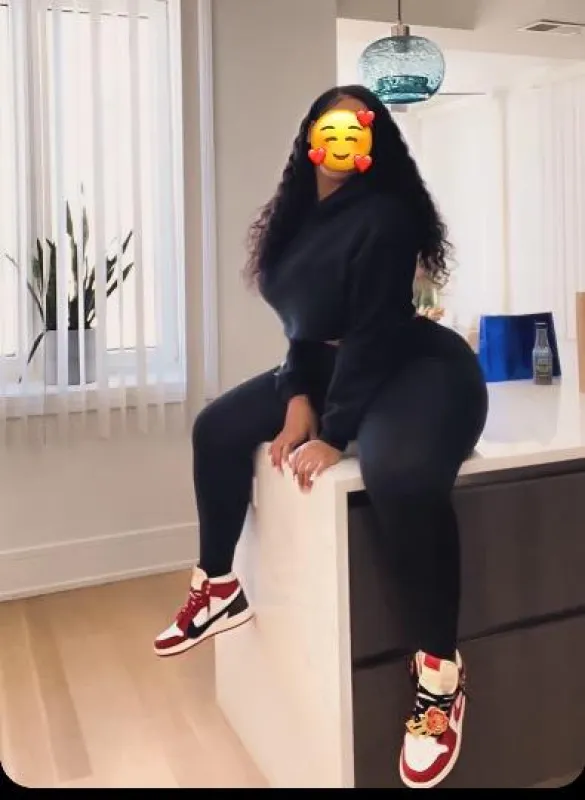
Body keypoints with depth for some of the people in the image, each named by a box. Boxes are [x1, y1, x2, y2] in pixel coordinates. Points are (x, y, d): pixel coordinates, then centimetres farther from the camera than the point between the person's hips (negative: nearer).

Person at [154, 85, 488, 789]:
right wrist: (298, 401, -3)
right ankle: (219, 589, 18)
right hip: (334, 366, 9)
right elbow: (305, 322, 9)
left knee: (401, 474, -41)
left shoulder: (384, 216, -17)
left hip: (418, 369, -9)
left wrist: (334, 435, -23)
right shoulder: (302, 216, 8)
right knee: (218, 428, 9)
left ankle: (438, 668, -23)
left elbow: (375, 333, -22)